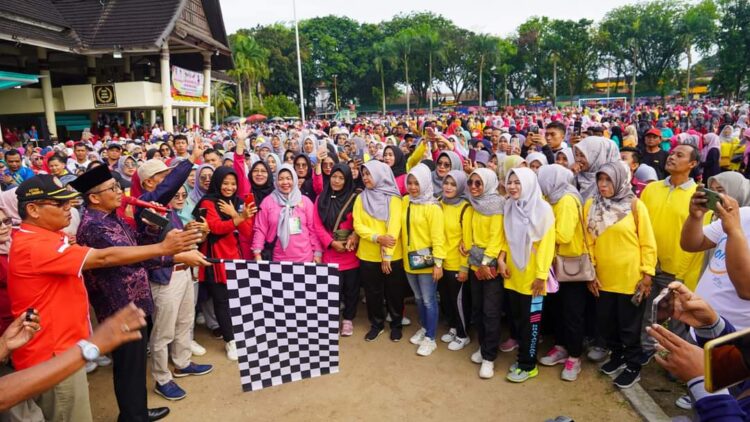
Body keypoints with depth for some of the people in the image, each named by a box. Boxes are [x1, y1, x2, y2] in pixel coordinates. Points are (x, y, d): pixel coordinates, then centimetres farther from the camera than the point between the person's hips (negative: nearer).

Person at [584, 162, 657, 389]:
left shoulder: (635, 205, -10)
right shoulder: (591, 206, 0)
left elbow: (648, 242, -6)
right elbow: (589, 242, 3)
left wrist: (647, 273, -8)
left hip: (631, 278, -3)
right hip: (603, 277, 4)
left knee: (629, 326, 9)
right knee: (606, 322, 16)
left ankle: (633, 366, 29)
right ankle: (617, 355, 40)